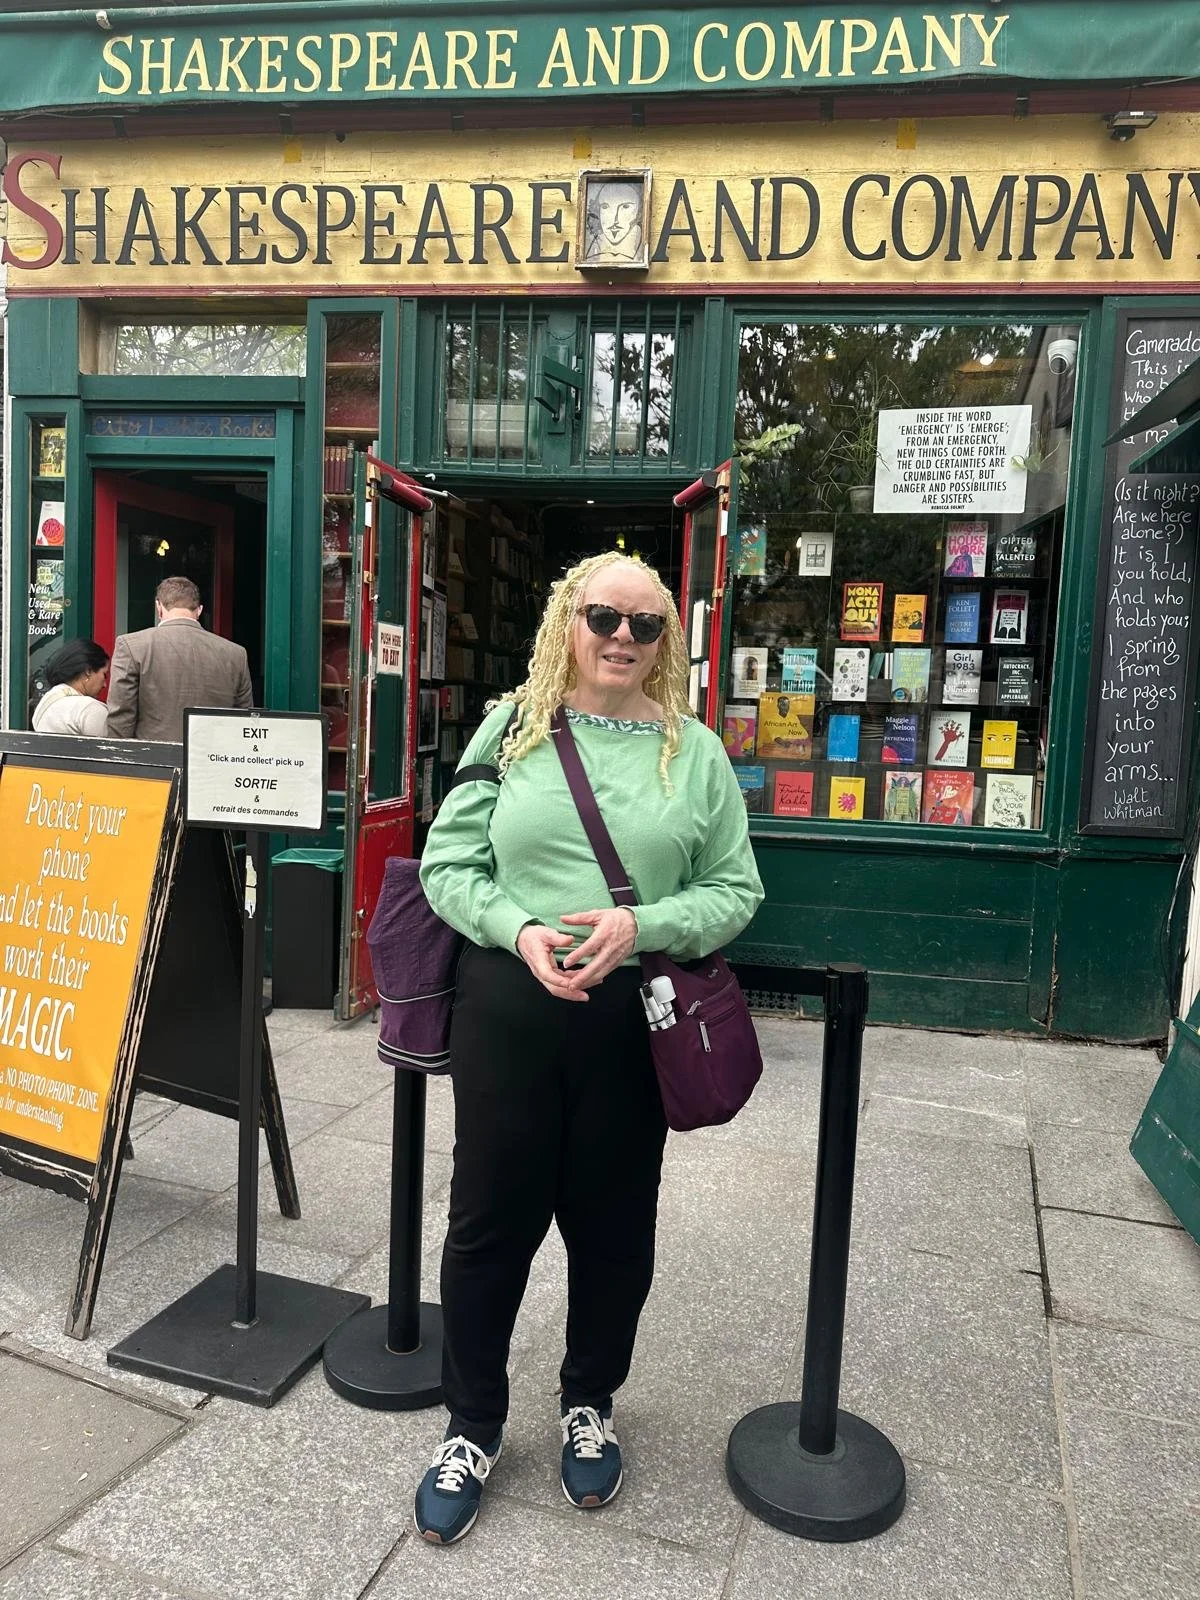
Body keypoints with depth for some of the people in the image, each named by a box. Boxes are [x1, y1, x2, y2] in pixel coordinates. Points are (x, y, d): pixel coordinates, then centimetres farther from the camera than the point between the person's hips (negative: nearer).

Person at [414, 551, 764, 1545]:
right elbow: (448, 864, 1)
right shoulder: (511, 728, 1)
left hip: (634, 1015, 1)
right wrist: (519, 930, -17)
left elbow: (736, 888, 1)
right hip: (510, 1006, 0)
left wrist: (641, 926, -16)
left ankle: (589, 1406, 42)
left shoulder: (695, 751, 1)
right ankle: (473, 1427, 34)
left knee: (612, 1223, 15)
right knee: (491, 1218, 11)